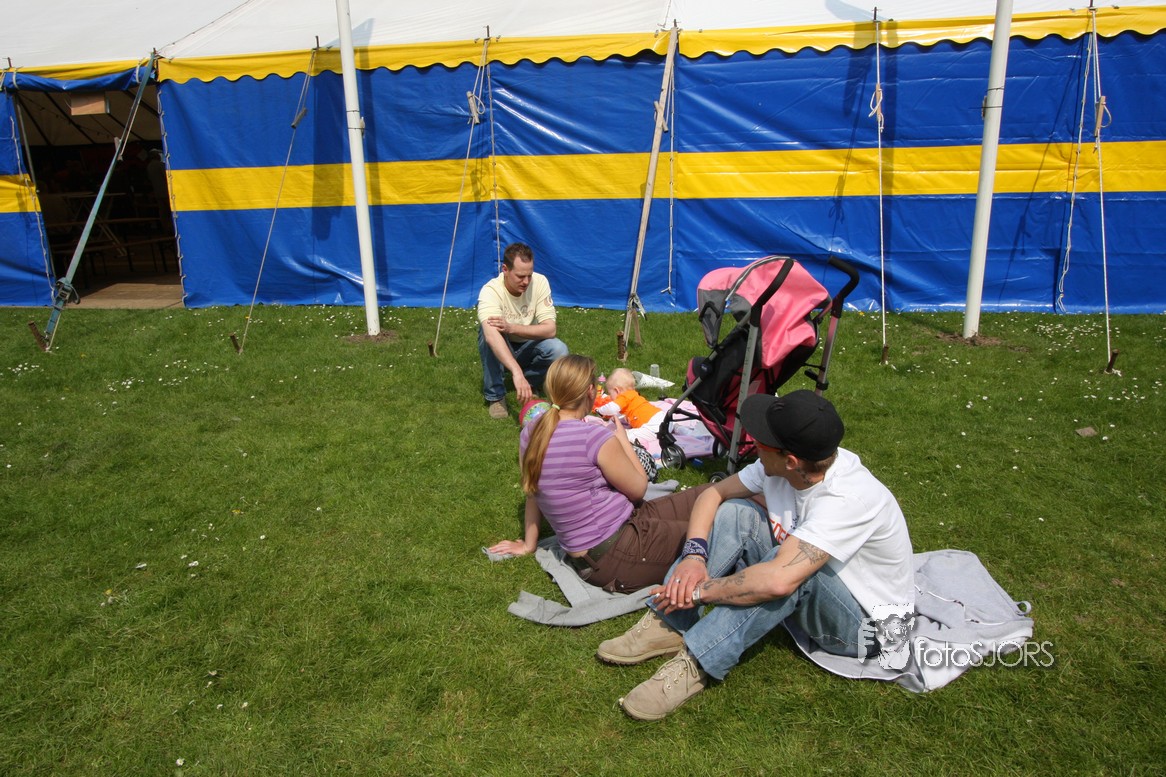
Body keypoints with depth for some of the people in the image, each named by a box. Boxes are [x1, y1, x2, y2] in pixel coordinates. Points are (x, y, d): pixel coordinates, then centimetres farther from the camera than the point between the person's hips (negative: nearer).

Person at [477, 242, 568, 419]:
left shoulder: (540, 282, -19)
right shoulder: (490, 291, -30)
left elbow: (550, 329, -24)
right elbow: (491, 335, -47)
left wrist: (512, 327, -40)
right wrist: (517, 373, -61)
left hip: (528, 348, 2)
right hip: (499, 352, -2)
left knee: (559, 350, -29)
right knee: (489, 331, -36)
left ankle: (531, 379, 2)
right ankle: (495, 395, -17)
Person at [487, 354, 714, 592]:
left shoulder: (529, 434, 1)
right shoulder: (596, 436, -21)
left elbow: (534, 492, 13)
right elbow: (638, 489, -7)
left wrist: (529, 544, 25)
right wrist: (621, 437, 6)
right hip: (614, 556, -8)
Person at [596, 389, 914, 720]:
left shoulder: (849, 498, -35)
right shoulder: (777, 466, -13)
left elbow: (779, 581, -44)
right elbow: (713, 493, -2)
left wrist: (699, 590, -31)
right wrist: (694, 554, -20)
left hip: (867, 623, -7)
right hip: (808, 601, 7)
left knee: (790, 566, -38)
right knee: (734, 513, -13)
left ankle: (694, 665, -30)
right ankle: (668, 625, -16)